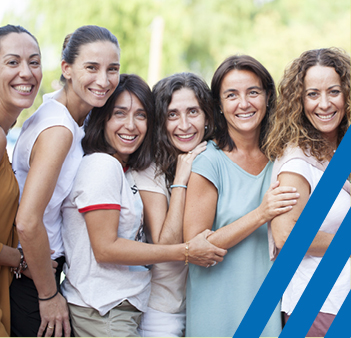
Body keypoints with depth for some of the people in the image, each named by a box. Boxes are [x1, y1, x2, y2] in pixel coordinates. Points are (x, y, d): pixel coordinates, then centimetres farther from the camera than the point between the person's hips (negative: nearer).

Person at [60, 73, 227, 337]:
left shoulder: (129, 171, 13)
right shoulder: (101, 164, -14)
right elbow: (105, 249, -18)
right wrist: (185, 252, -17)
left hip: (129, 305, 9)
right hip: (101, 312, -9)